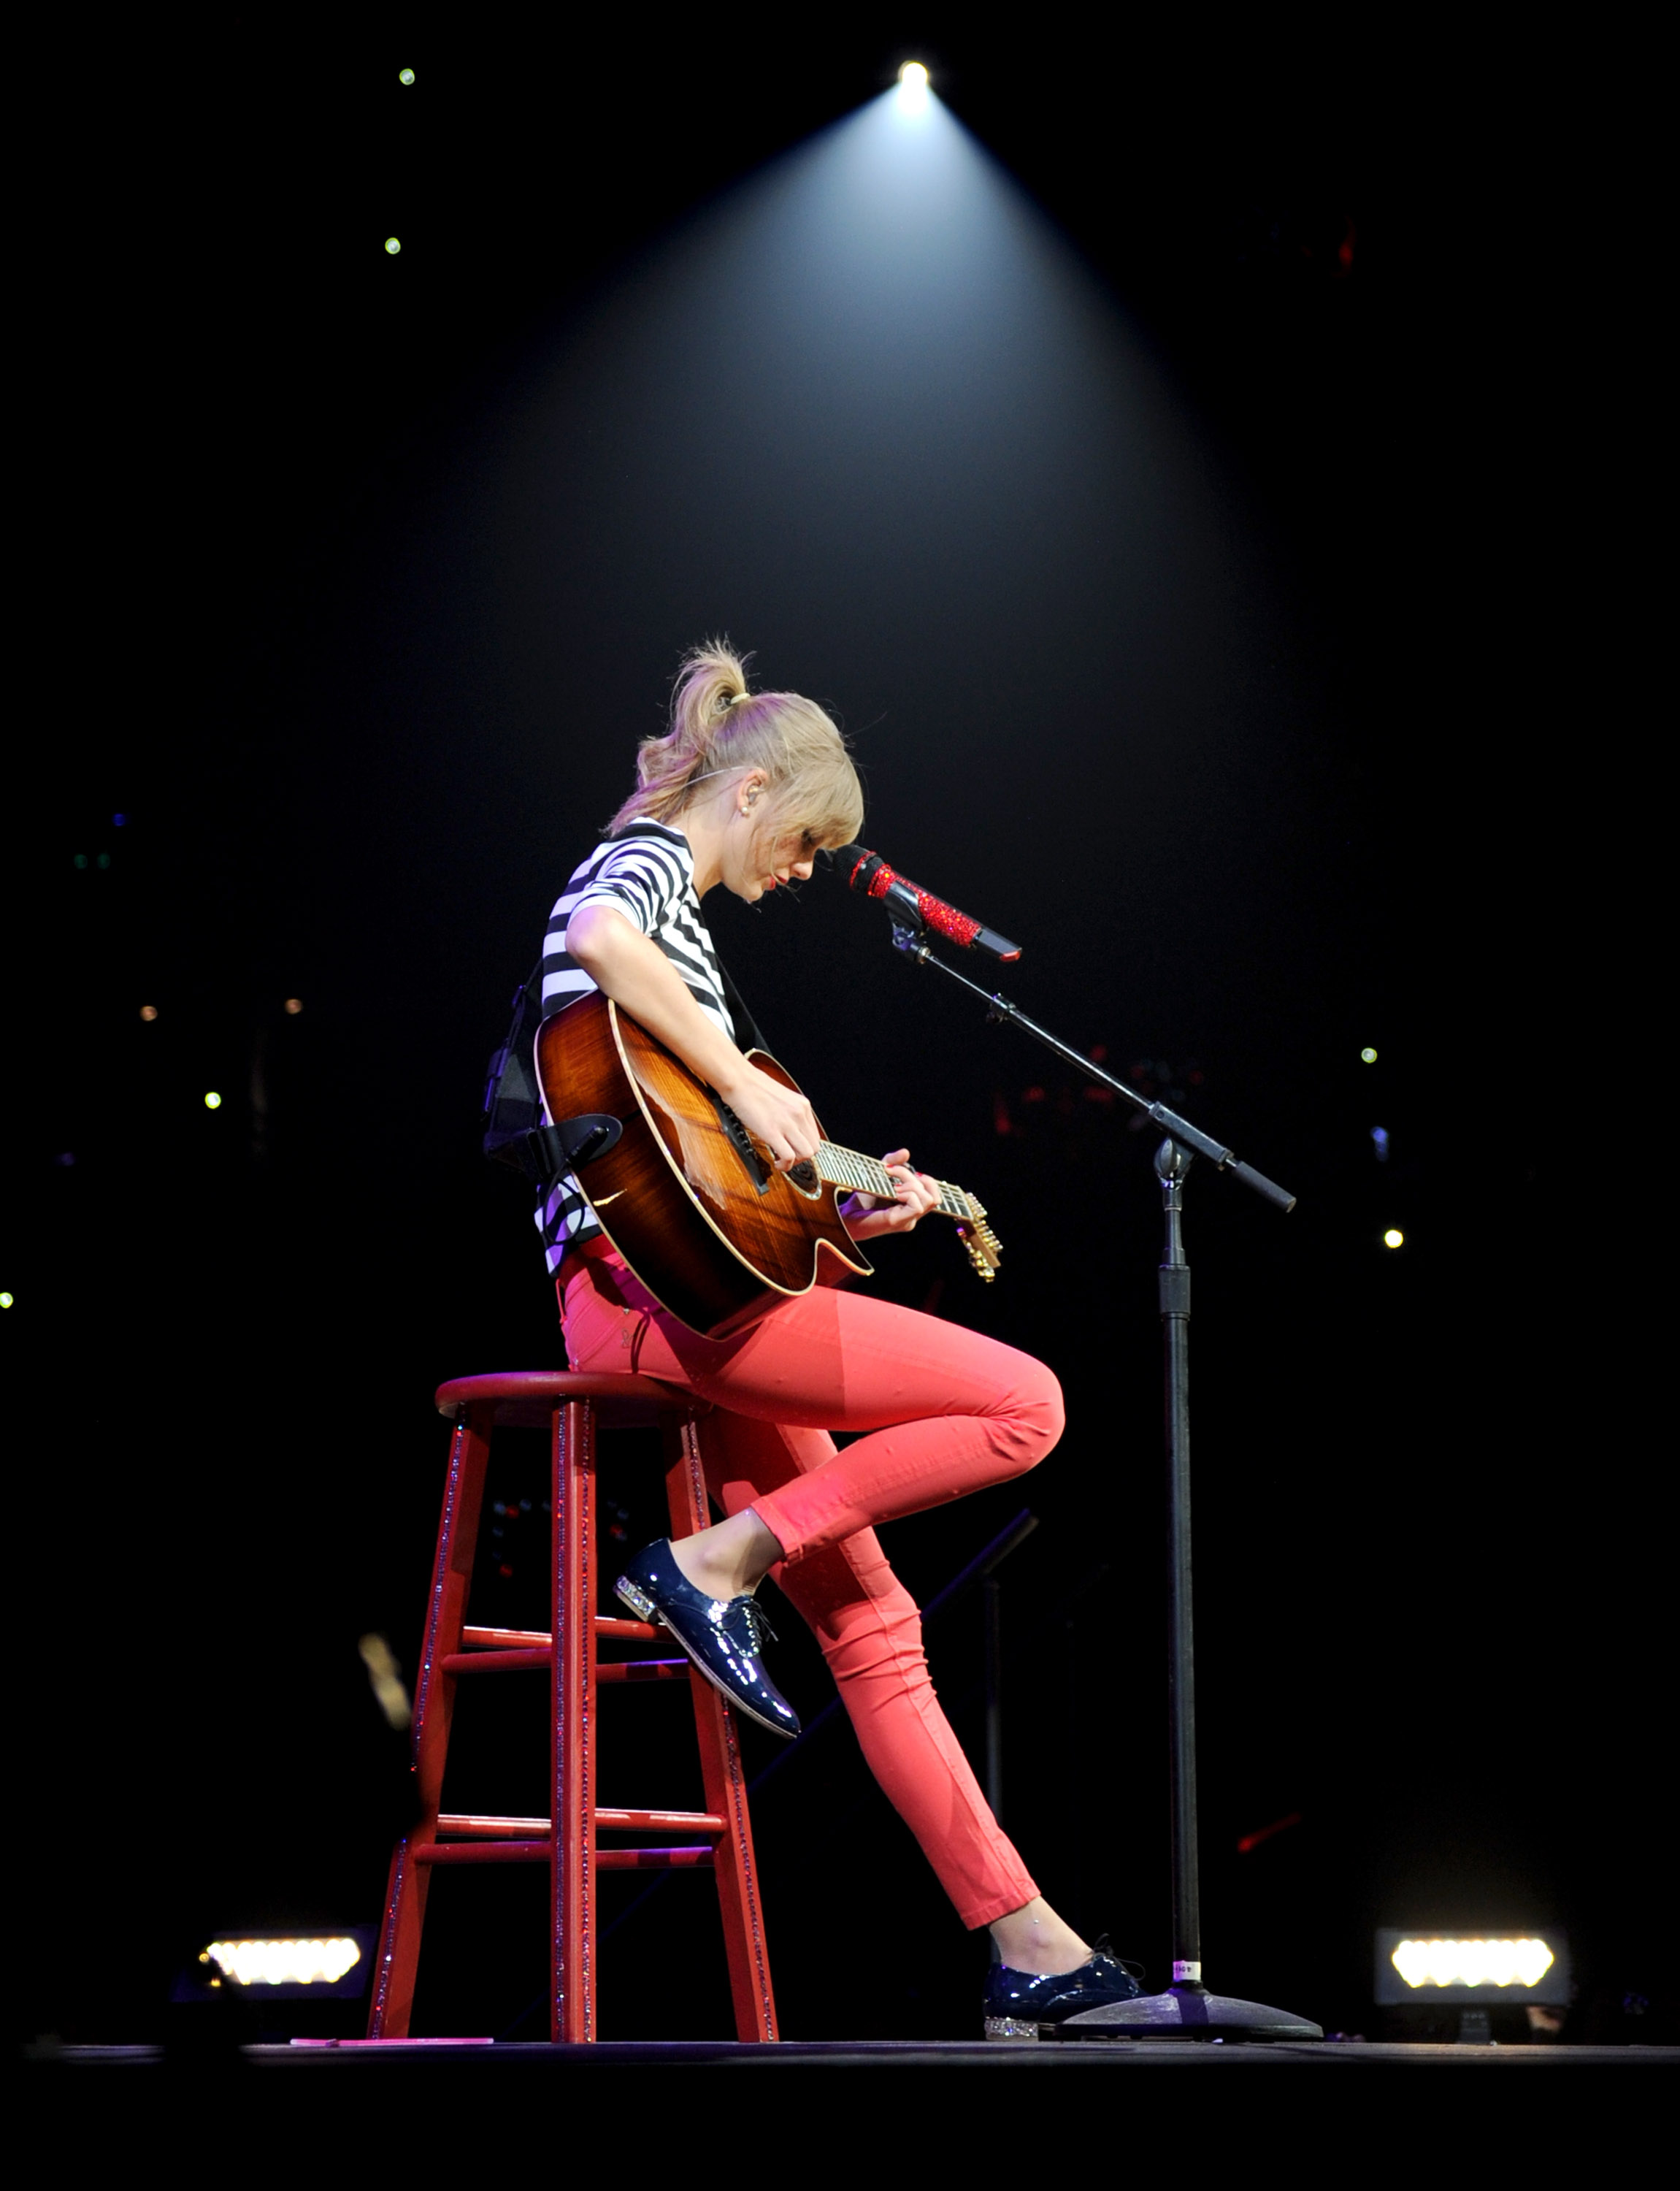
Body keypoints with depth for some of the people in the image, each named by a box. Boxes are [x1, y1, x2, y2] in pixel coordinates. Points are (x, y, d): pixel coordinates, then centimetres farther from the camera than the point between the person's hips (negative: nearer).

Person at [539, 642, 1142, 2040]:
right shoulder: (646, 857, 0)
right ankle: (717, 1564, -14)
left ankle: (1025, 1943, 7)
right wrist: (744, 1085, -22)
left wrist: (847, 1207, 18)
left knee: (872, 1621, 7)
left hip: (694, 1289, 10)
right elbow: (597, 938, -27)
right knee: (1023, 1403, -15)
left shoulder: (683, 920, 28)